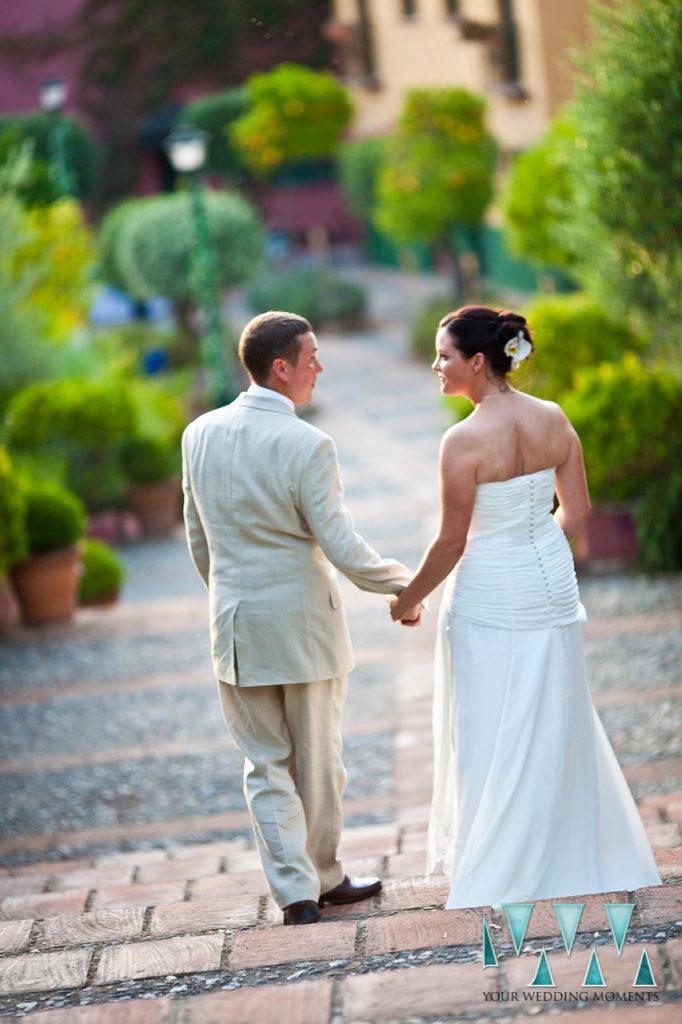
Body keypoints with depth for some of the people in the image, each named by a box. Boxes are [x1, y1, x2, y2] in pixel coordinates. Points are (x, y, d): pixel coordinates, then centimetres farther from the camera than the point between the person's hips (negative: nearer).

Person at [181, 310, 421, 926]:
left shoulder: (200, 435, -1)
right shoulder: (308, 446, -18)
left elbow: (198, 539, 9)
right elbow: (342, 549, -16)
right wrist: (403, 586, -2)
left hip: (234, 626, 4)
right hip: (302, 624, -4)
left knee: (267, 765, 11)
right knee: (318, 762, 13)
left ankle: (296, 893, 7)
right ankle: (322, 878, 27)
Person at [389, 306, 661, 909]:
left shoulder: (465, 441, -20)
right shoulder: (554, 420, -2)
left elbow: (452, 543, -15)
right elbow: (577, 509, 6)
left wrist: (408, 599, -1)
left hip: (489, 602, -6)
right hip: (553, 588, 6)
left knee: (494, 740, 5)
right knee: (555, 729, 18)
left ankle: (502, 878, 12)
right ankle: (573, 856, 29)